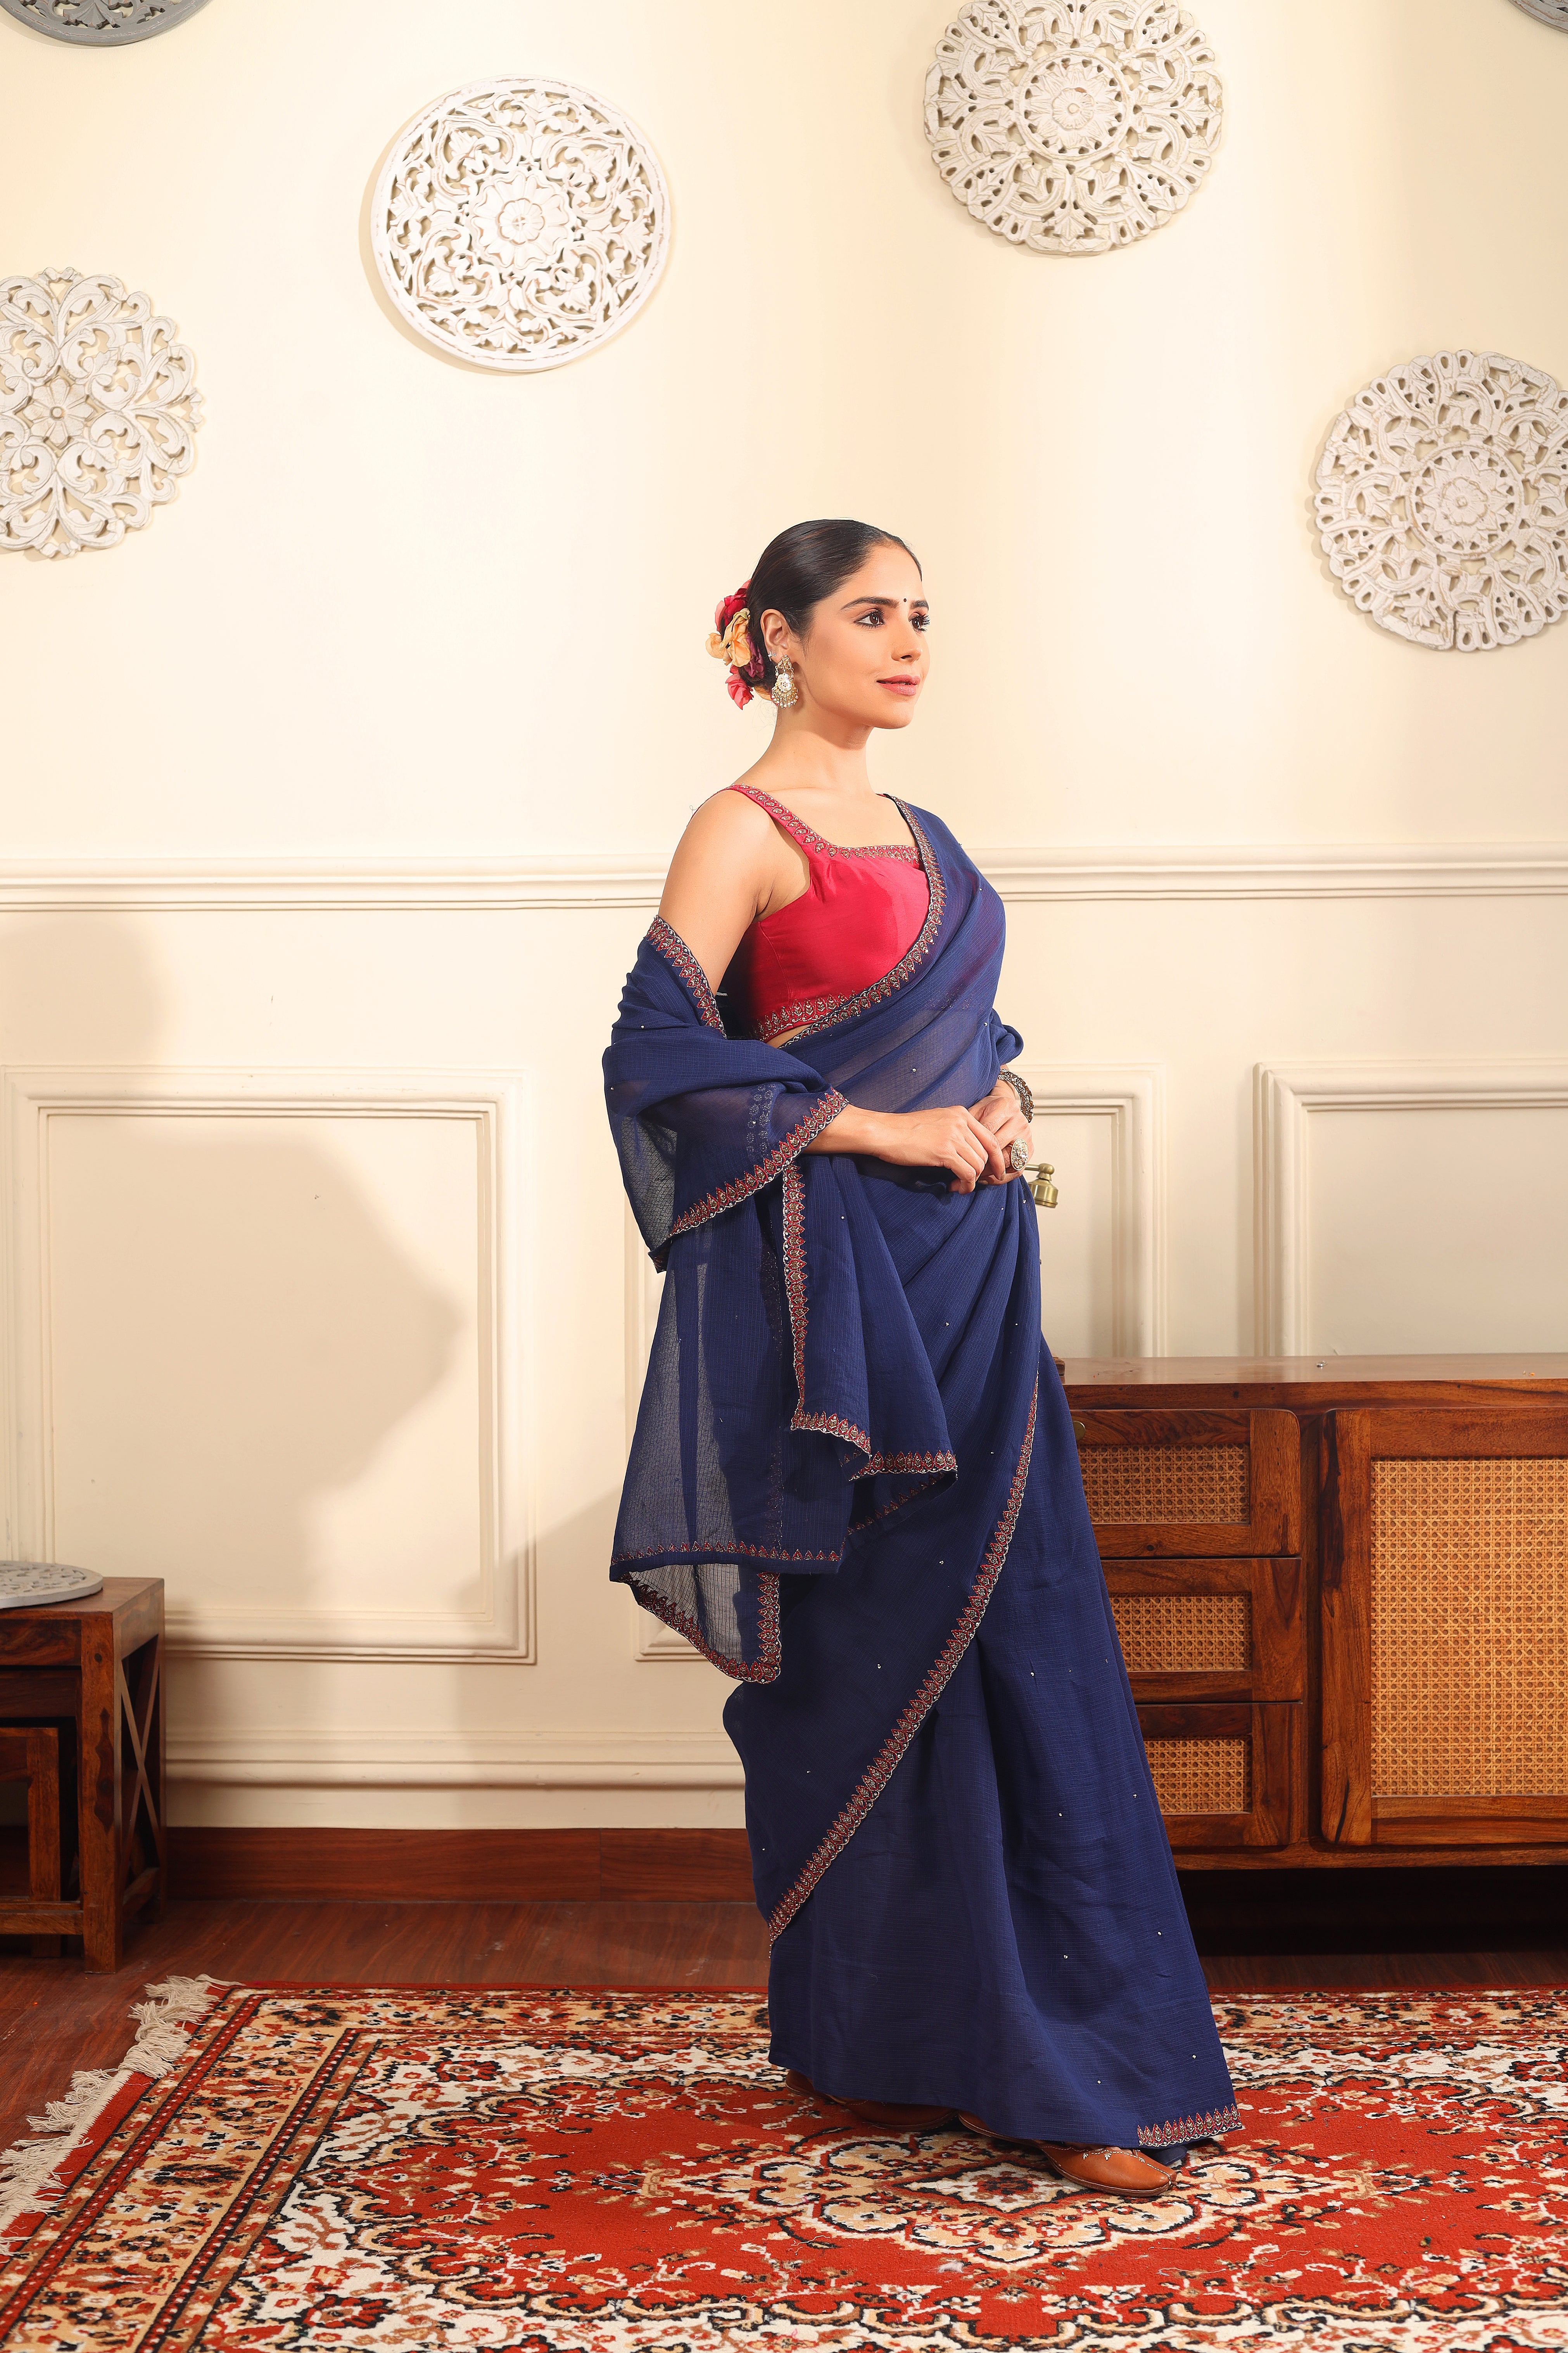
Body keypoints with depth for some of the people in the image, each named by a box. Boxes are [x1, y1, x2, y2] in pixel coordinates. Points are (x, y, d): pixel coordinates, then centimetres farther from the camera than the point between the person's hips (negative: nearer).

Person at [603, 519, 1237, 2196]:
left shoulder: (912, 829, 17)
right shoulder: (746, 830, -7)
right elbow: (658, 1054, -15)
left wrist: (998, 1098, 3)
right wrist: (884, 1131, -16)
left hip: (964, 1274, 8)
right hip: (842, 1285, -8)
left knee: (1011, 1643, 7)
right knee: (882, 1654, -4)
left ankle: (989, 2042, 16)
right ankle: (871, 2042, 8)